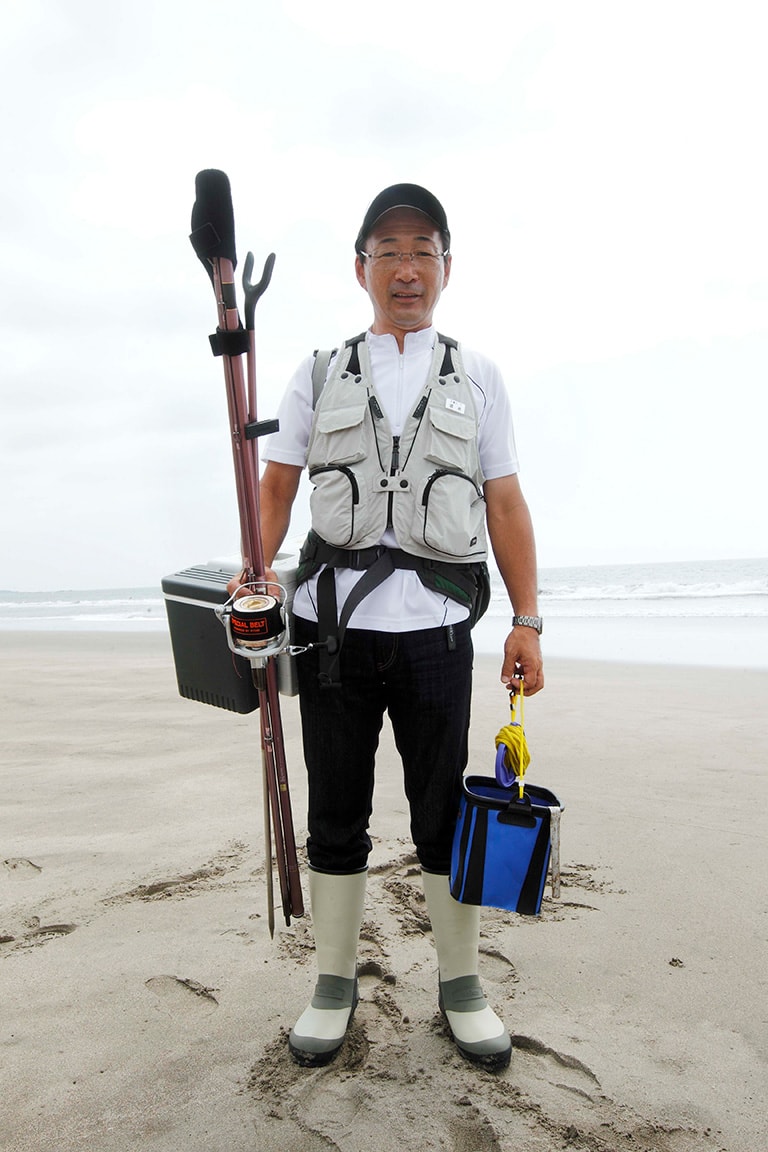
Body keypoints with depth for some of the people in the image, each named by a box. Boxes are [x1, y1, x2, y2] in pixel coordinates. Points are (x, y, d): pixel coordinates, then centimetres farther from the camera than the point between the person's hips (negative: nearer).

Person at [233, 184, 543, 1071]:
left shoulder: (478, 376, 12)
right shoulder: (318, 375, 13)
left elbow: (506, 505, 8)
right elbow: (277, 484, 9)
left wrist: (526, 620, 1)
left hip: (435, 625, 0)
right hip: (333, 621, 1)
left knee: (444, 815, 7)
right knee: (336, 815, 9)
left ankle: (460, 984, 26)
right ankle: (334, 983, 26)